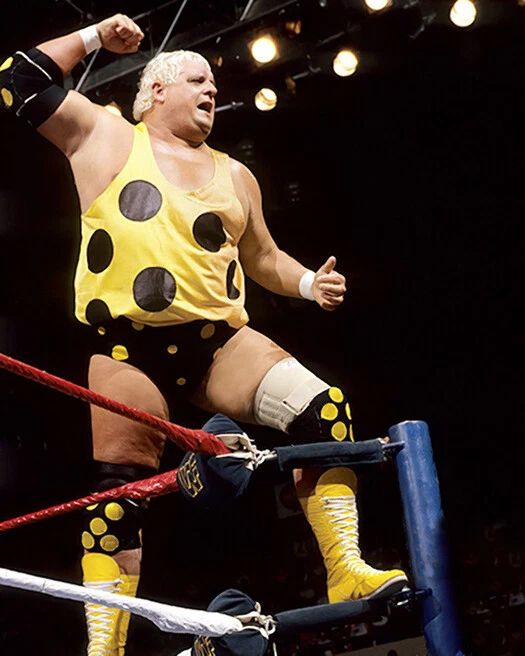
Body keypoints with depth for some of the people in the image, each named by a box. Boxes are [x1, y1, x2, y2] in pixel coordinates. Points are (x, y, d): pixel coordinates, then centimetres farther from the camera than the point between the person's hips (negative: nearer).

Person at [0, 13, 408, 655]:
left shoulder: (233, 175, 21)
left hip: (220, 340, 3)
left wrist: (309, 283, 8)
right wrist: (92, 36, 9)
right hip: (130, 346, -3)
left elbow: (263, 257, 27)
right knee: (120, 489, -8)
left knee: (323, 407, -18)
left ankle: (346, 570, -15)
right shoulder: (106, 136, 12)